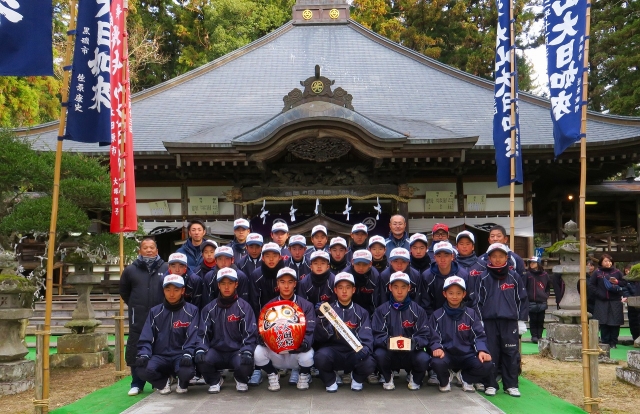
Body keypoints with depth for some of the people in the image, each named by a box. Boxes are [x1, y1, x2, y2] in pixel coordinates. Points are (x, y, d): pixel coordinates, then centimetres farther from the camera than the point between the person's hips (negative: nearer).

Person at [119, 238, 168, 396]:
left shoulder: (166, 268, 0)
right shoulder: (130, 270, 5)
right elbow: (124, 291, 19)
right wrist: (134, 305, 14)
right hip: (138, 319, 1)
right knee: (136, 350, 3)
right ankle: (137, 384, 15)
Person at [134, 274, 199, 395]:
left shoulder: (192, 311, 1)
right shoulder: (155, 312, 9)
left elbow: (193, 338, -7)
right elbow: (146, 338, 4)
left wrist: (187, 355, -24)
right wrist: (144, 354, -15)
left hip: (181, 356, -2)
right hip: (160, 356, 2)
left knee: (187, 371, -35)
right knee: (143, 369, -29)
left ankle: (182, 383, 5)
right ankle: (163, 382, 6)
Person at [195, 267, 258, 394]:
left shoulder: (244, 307, 0)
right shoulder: (210, 308, 8)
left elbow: (250, 334, -6)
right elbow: (203, 333, 4)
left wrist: (246, 351, -23)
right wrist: (200, 349, -16)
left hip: (237, 352, -2)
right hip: (216, 352, 2)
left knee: (245, 364, -33)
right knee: (201, 359, -29)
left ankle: (241, 380, 8)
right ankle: (215, 381, 6)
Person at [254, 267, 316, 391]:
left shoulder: (306, 306, -1)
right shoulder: (269, 305, 4)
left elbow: (309, 332, -10)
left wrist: (303, 344, -33)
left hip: (297, 352, -1)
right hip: (275, 352, 1)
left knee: (307, 356, -33)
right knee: (258, 352, -27)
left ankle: (304, 376, 4)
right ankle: (273, 375, 5)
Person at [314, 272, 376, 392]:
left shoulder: (361, 312, 10)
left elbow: (367, 338, -2)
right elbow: (320, 337, -6)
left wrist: (364, 350, -24)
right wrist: (322, 318, -24)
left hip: (354, 355, 1)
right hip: (332, 352, -1)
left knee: (369, 364, -30)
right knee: (321, 356, -34)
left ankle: (357, 378, 8)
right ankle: (330, 381, 0)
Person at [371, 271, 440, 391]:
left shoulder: (418, 310, 4)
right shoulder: (382, 310, 3)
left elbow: (425, 336, -3)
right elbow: (377, 336, -6)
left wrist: (413, 342, -25)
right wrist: (388, 341, -28)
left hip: (412, 352, 0)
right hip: (389, 353, 0)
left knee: (424, 359, -31)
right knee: (379, 354, -32)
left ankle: (414, 378, 8)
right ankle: (387, 378, 4)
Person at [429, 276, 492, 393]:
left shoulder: (471, 314, 7)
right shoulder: (437, 315, 4)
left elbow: (479, 336, 2)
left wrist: (482, 350, -17)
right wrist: (437, 348, -22)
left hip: (467, 354, 2)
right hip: (446, 353, -1)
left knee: (487, 366, -26)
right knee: (437, 363, -36)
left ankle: (465, 378, 8)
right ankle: (445, 381, 4)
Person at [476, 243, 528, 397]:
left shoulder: (514, 277, 5)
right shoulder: (484, 279, 4)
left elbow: (522, 299, 8)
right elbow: (478, 301, 6)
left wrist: (521, 321, 5)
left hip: (510, 322, 1)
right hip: (489, 322, 0)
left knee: (511, 354, 4)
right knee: (490, 354, 3)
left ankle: (511, 385, 16)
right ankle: (490, 384, 13)